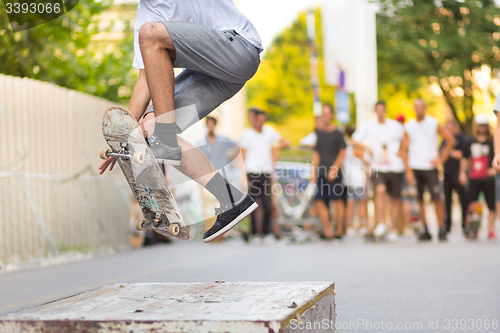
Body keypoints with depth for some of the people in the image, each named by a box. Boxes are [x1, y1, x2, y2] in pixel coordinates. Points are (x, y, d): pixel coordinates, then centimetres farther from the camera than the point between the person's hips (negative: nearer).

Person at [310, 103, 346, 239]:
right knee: (319, 200, -2)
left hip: (334, 173, -5)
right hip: (321, 173, 5)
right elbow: (316, 154, 15)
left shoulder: (337, 133, -1)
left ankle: (339, 231, 7)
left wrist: (334, 169, -12)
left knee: (338, 200, 0)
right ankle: (327, 230, 5)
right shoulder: (319, 133, 12)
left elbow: (342, 153, -4)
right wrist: (314, 172, 8)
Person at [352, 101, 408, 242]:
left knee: (395, 198, 6)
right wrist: (365, 146, -7)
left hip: (395, 167, 1)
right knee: (380, 190, -27)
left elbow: (405, 139, 17)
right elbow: (354, 139, 8)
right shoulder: (368, 126, 4)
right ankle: (381, 224, -21)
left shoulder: (396, 126, 4)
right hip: (378, 167, -1)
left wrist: (401, 151, 1)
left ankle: (393, 229, 19)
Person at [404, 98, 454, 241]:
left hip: (430, 167, -1)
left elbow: (450, 140, 8)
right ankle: (425, 230, 9)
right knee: (419, 200, 2)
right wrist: (408, 170, -3)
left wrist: (442, 158, 1)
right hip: (414, 168, 1)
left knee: (437, 199, -8)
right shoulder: (408, 126, 6)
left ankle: (442, 230, -3)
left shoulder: (434, 123, 4)